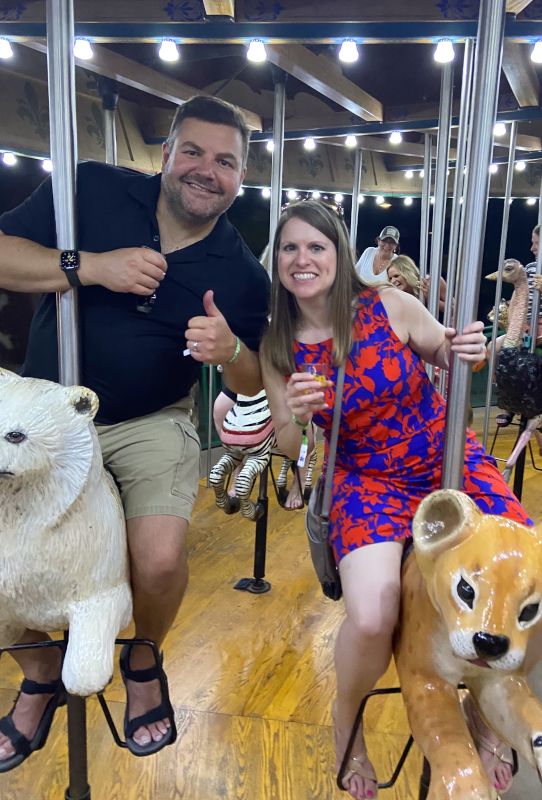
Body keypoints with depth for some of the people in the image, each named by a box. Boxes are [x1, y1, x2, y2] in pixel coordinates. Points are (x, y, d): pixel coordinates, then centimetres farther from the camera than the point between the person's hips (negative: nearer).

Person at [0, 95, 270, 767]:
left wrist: (230, 351, -23)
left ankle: (141, 663, 17)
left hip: (149, 425, -1)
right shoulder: (92, 190, -6)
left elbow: (252, 382, 1)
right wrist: (90, 266, -24)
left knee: (161, 561, -22)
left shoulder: (241, 273, -5)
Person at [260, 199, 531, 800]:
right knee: (370, 621, -27)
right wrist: (296, 418, -23)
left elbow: (444, 354, 6)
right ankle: (346, 720, 12)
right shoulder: (276, 349, -5)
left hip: (449, 458, 2)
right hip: (367, 480, -1)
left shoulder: (391, 306, -10)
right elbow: (289, 450, -1)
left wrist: (466, 353, -18)